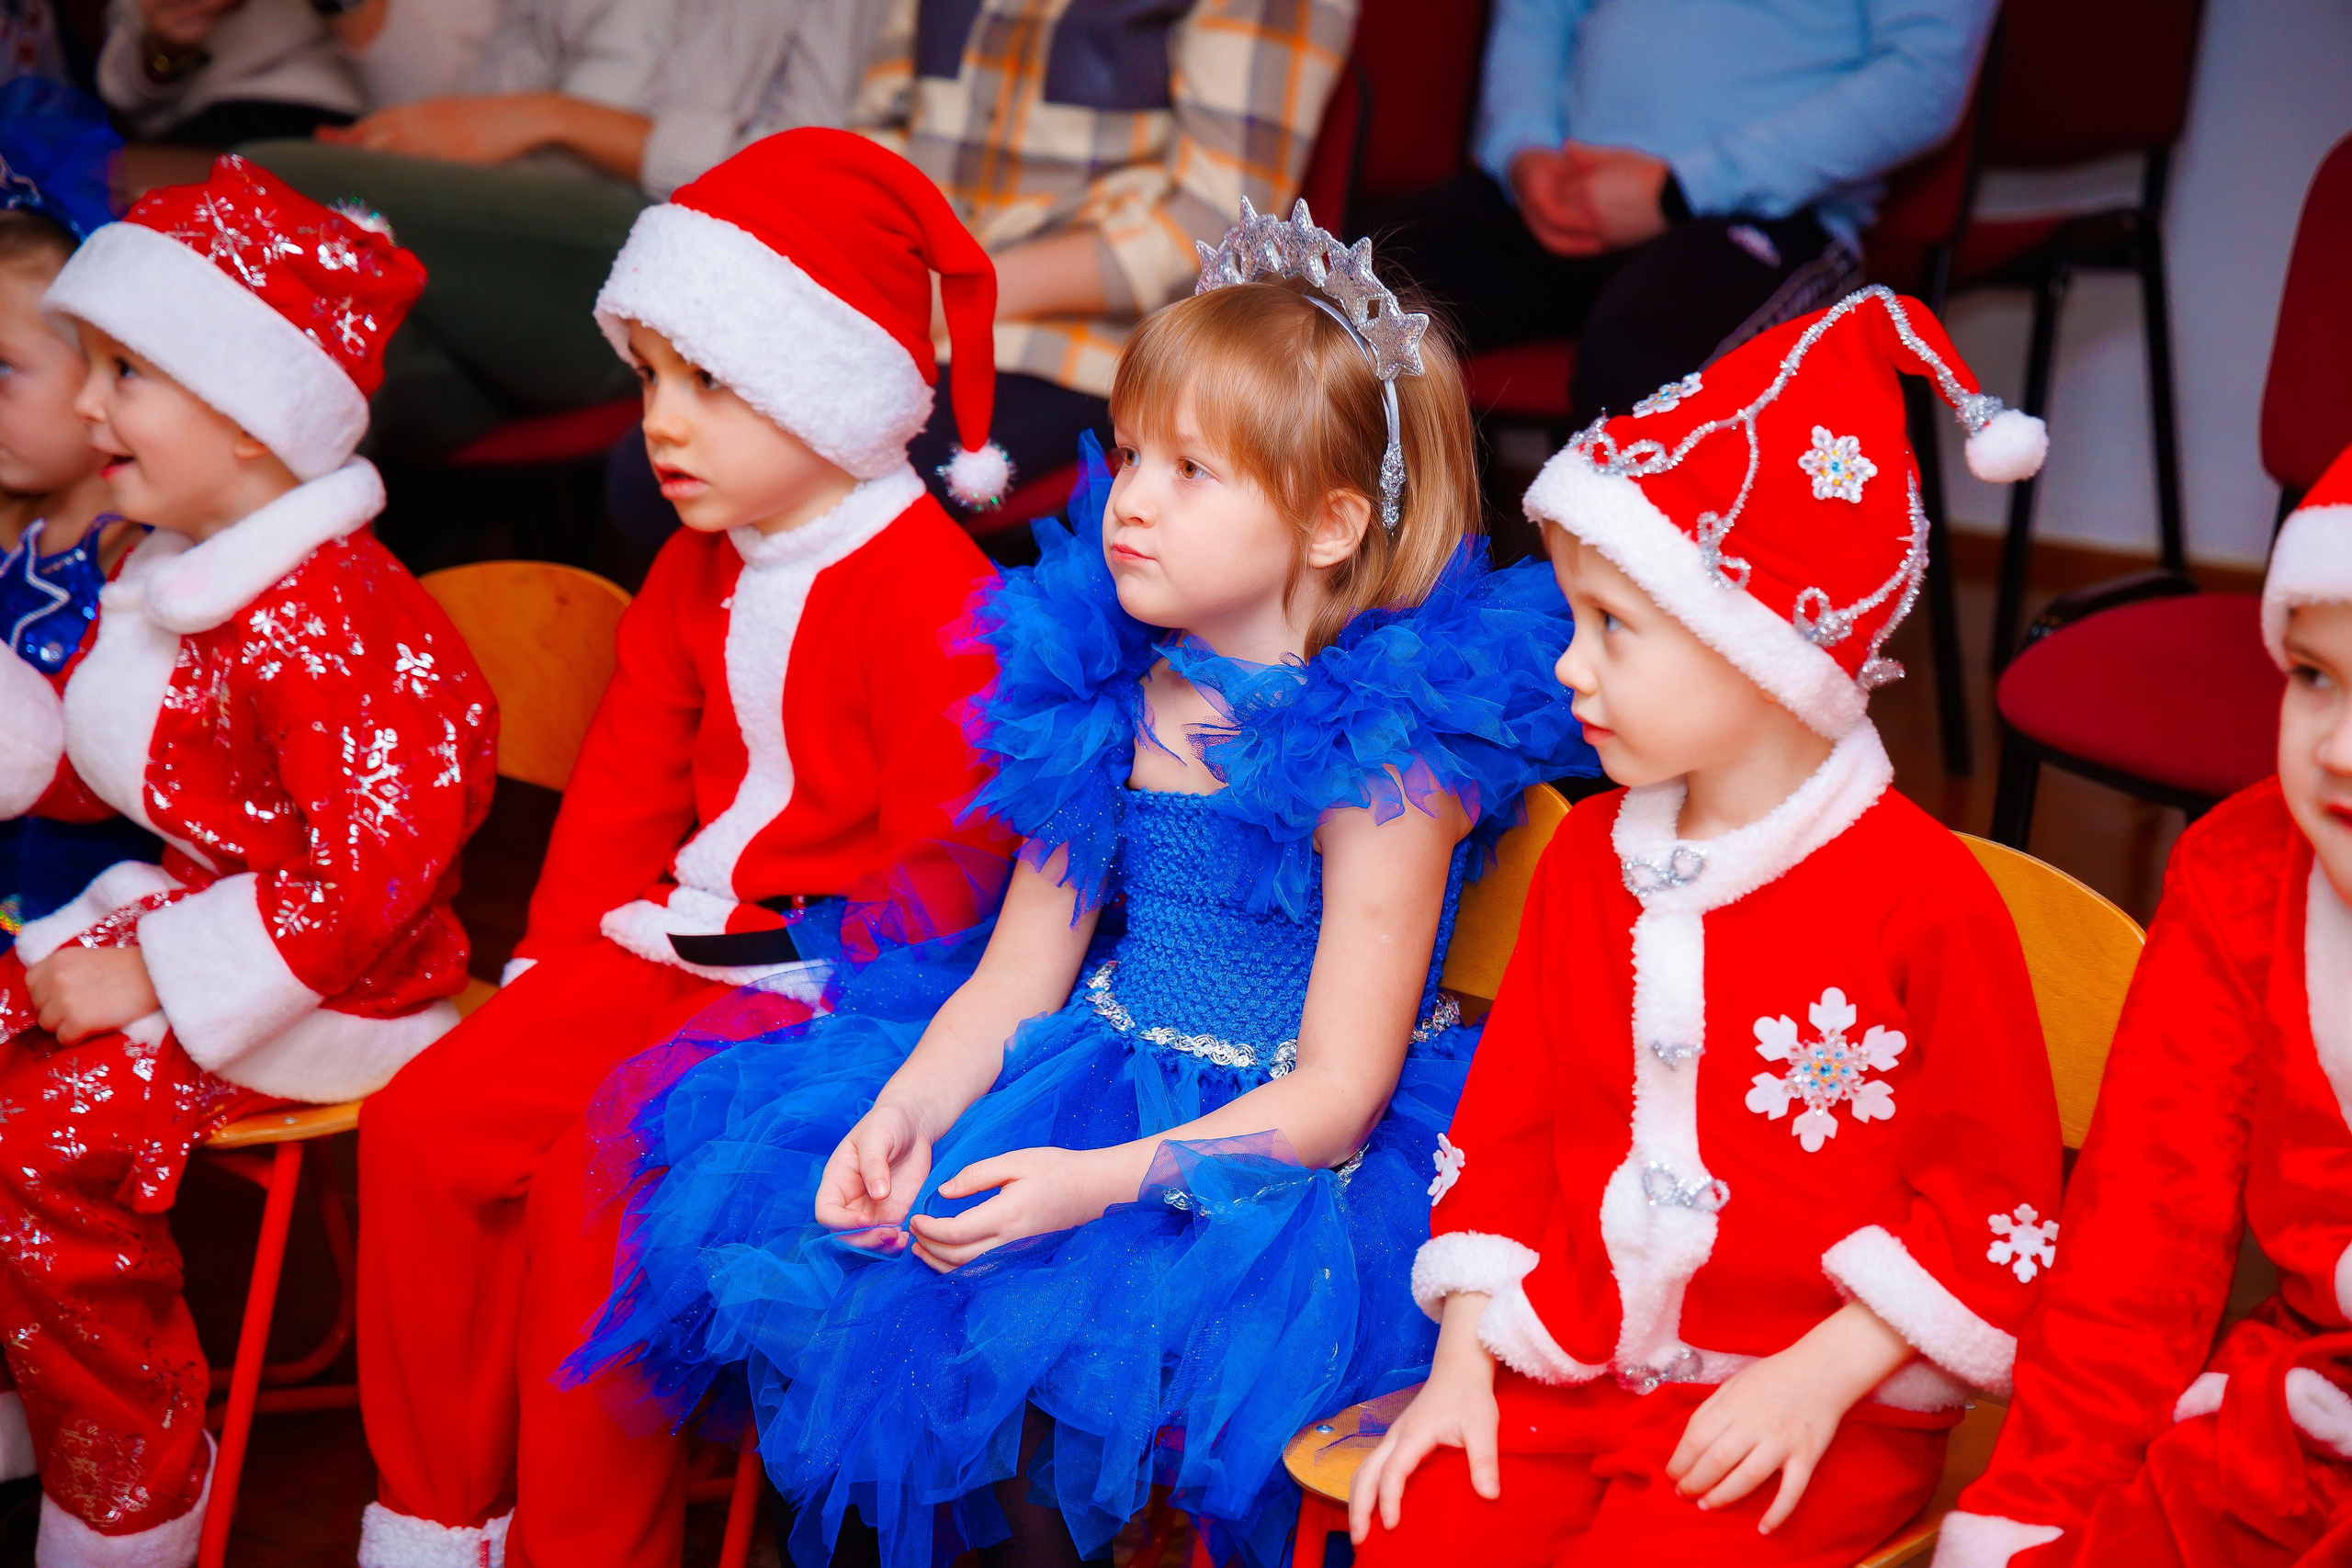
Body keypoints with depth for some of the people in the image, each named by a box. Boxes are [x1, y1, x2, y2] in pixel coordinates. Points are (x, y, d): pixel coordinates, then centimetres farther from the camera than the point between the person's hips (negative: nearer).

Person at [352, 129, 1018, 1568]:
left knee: (598, 1178, -25)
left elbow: (949, 853, -19)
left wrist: (821, 985, -20)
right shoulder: (696, 576, 13)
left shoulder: (932, 593, -16)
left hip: (823, 988, -8)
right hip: (665, 951, 9)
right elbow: (626, 778, 20)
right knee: (426, 1126, -5)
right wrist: (564, 947, 9)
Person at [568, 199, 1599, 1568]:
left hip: (1285, 1158, -6)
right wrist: (908, 1107, -12)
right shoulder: (1107, 704, 4)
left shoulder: (1386, 760, -15)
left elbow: (1335, 1093, -17)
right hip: (1103, 1082, 6)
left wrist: (1101, 1182, -28)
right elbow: (1019, 976, 8)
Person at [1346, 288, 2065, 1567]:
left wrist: (1816, 1379, -13)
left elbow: (1999, 1192, -6)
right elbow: (1507, 1119, 13)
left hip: (1820, 1411, -5)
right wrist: (1463, 1359, 3)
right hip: (1569, 1378, 5)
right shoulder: (1589, 858, 9)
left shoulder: (1921, 897, -10)